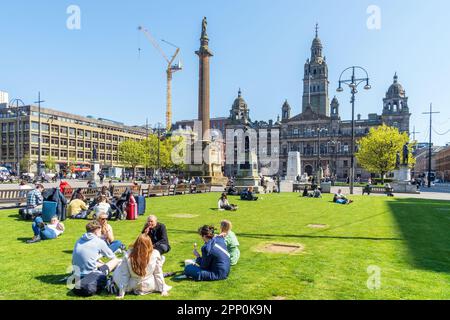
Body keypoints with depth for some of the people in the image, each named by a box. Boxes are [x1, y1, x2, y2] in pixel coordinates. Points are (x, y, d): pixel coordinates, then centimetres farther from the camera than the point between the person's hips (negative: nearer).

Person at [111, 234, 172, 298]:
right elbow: (158, 274, -10)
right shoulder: (155, 254, -20)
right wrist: (163, 290, 1)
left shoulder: (128, 256, -18)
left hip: (133, 288, 1)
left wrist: (121, 294, 0)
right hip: (150, 287, -1)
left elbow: (124, 275, -9)